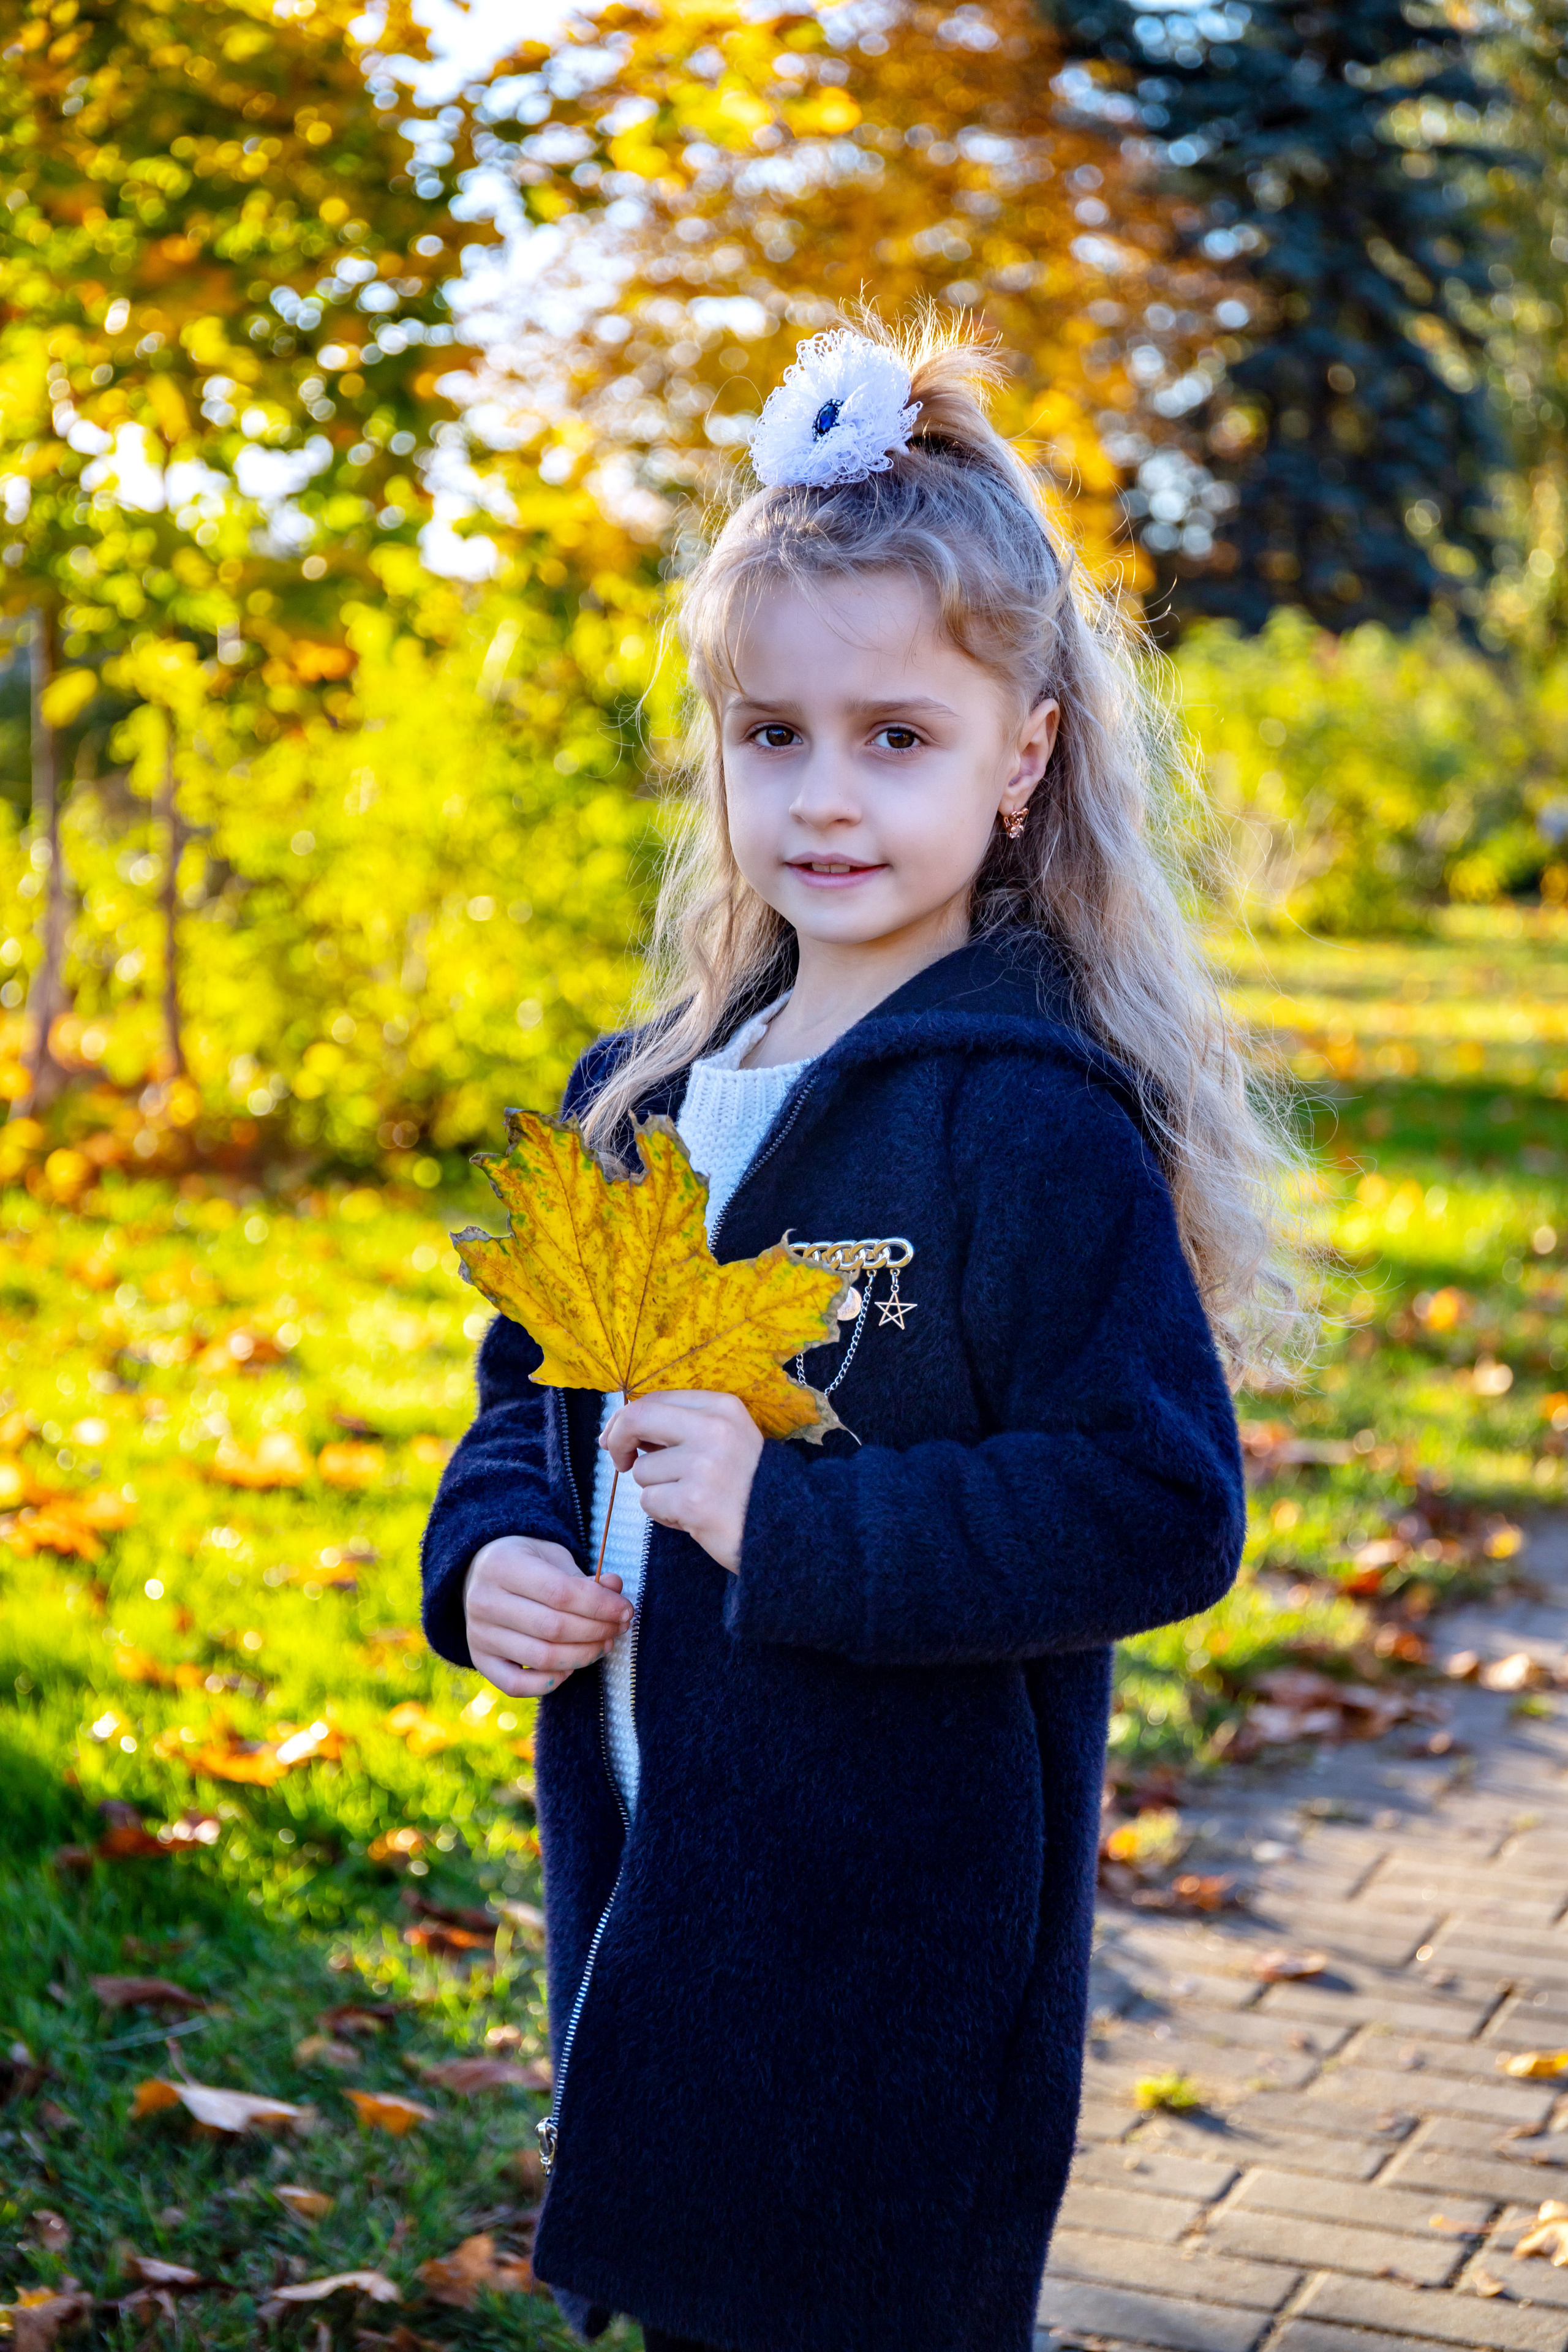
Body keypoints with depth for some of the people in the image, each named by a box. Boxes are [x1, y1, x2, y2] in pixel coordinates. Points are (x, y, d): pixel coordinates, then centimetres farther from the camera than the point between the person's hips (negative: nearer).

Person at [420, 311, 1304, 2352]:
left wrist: (791, 1521, -25)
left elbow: (1162, 1510, -21)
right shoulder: (653, 1089, 8)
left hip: (898, 1940, -7)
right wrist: (491, 1554, -2)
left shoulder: (1035, 1120, -16)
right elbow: (534, 1368, 18)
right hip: (638, 1880, 7)